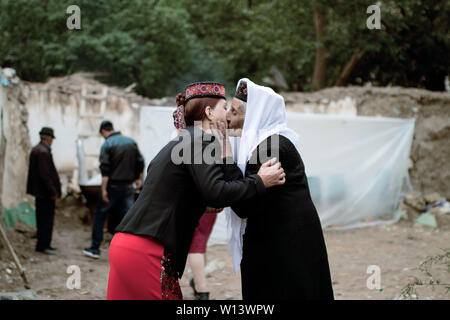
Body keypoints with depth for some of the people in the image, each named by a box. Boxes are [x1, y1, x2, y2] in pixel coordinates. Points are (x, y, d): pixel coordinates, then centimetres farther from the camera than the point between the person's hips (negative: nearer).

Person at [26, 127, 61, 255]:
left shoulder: (35, 150, 13)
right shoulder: (43, 152, -19)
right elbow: (45, 174, -23)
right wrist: (53, 191, -18)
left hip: (39, 191, 10)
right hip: (45, 192, -10)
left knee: (42, 219, 16)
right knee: (47, 219, -4)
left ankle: (44, 244, 24)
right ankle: (43, 245, 0)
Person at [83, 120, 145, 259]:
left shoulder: (107, 145, -9)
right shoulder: (131, 142, 8)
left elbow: (105, 169, -16)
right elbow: (140, 162, 10)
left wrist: (104, 189, -17)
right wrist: (139, 179, 21)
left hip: (112, 186, -5)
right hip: (128, 186, 5)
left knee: (100, 216, 8)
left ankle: (95, 248, 12)